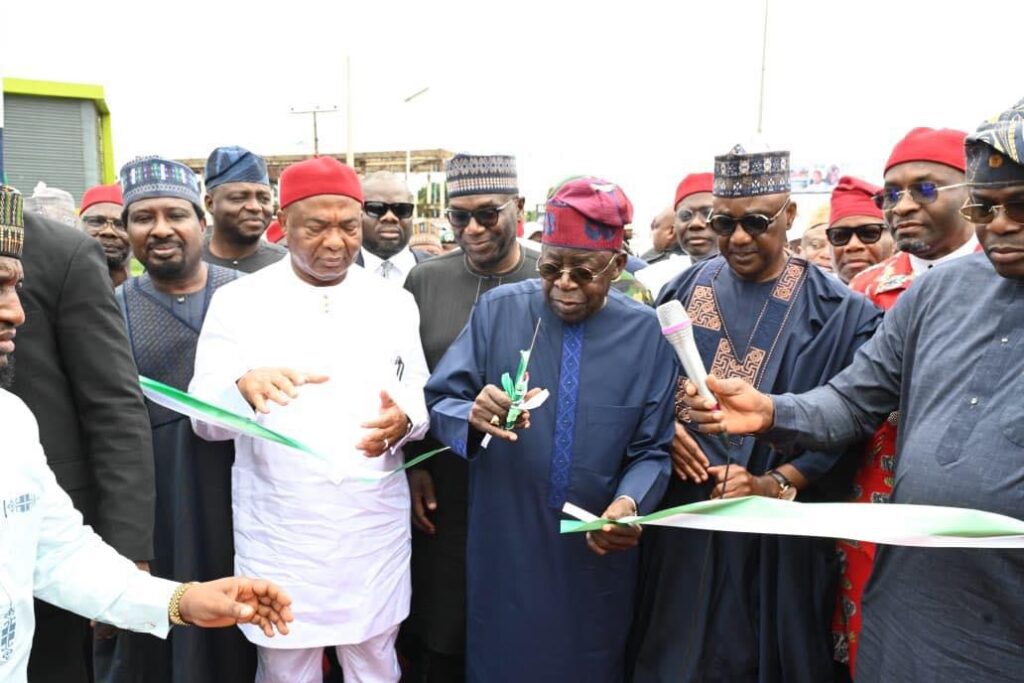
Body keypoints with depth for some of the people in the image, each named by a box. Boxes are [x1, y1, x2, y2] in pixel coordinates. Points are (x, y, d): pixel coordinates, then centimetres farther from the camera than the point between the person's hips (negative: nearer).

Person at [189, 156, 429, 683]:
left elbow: (419, 398, 5)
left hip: (374, 530, 2)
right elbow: (204, 418, -7)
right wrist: (245, 387, -29)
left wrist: (403, 421, -19)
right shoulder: (237, 301, -3)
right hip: (278, 532, -1)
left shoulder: (394, 303, 3)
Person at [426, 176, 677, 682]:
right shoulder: (498, 310, -7)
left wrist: (628, 505, -21)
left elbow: (652, 451, -2)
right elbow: (438, 402, -8)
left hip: (598, 554, 1)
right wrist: (474, 414, -30)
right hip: (503, 549, 0)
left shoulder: (645, 332, -5)